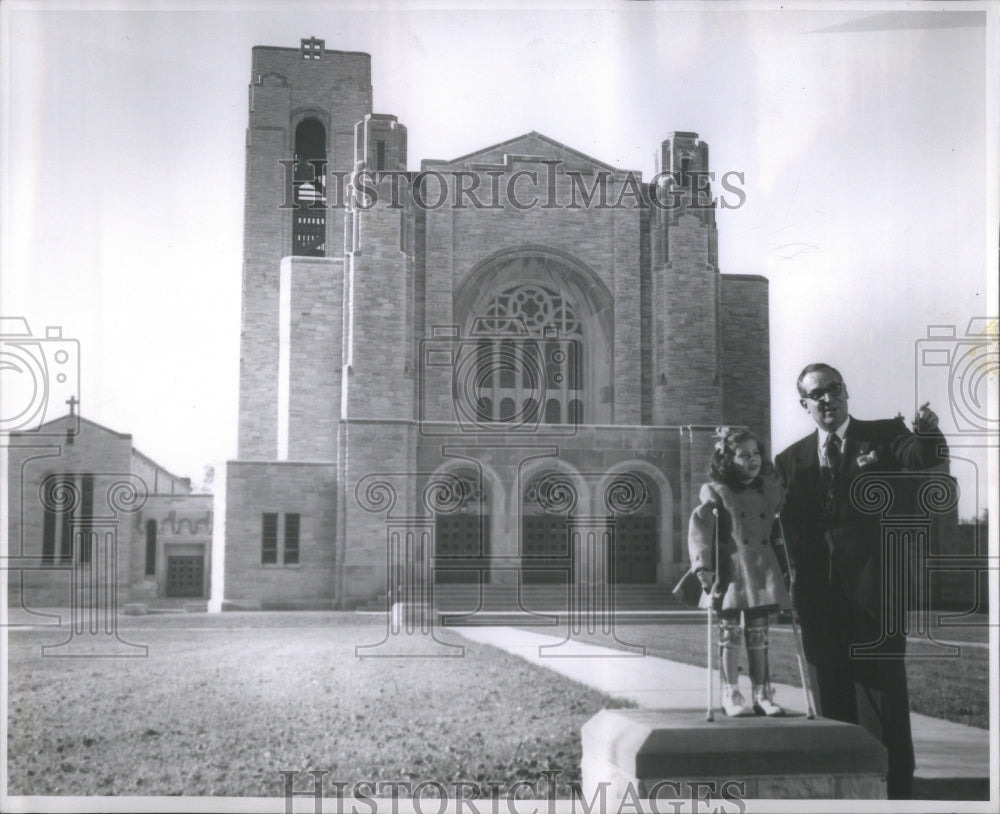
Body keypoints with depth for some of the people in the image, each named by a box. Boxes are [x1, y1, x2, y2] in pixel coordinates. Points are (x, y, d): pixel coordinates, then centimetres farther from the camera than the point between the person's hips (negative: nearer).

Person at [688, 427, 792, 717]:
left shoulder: (770, 489, 10)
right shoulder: (716, 492, -3)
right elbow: (699, 528, -7)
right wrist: (703, 566, -13)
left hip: (762, 570, 4)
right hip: (730, 570, -4)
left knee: (758, 632, 7)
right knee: (730, 631, 0)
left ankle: (762, 694, 12)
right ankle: (731, 693, 8)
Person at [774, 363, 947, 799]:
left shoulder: (885, 435, 3)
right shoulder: (792, 460, 11)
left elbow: (930, 465, -15)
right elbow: (790, 527, 7)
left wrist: (929, 433, -36)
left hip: (874, 593, -3)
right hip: (820, 597, 3)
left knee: (884, 698, 0)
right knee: (833, 701, 11)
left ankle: (895, 791, 8)